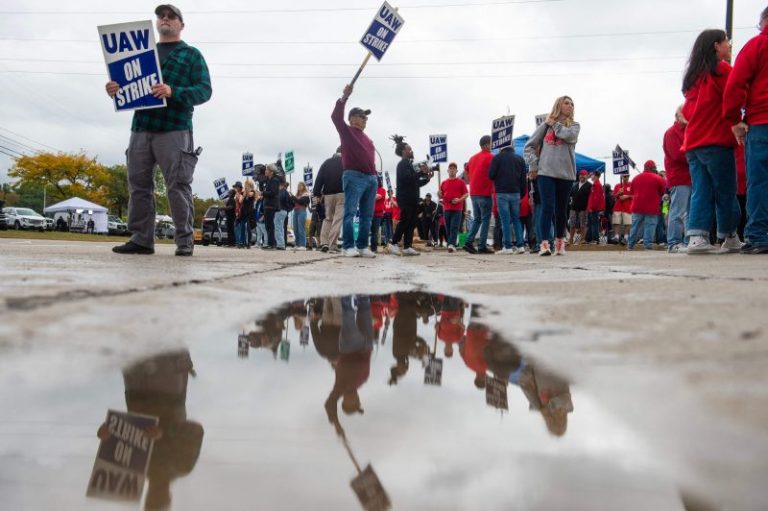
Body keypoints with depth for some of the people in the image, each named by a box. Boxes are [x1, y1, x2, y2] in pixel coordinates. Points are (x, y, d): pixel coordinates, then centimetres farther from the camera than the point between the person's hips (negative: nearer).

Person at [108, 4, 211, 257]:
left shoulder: (192, 54, 11)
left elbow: (204, 90, -2)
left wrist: (173, 92, -20)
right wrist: (115, 90, -2)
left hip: (174, 130, -5)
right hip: (140, 128, 5)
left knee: (178, 186, -8)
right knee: (139, 186, 2)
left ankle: (185, 241, -4)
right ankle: (141, 239, 6)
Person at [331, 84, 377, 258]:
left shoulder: (367, 138, 25)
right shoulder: (346, 131, 7)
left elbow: (370, 158, 21)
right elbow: (336, 117, -9)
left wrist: (375, 176, 11)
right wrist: (344, 97, -18)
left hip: (371, 178, 7)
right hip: (354, 176, -7)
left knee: (367, 216, 4)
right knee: (350, 212, -10)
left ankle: (363, 246, 6)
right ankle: (348, 246, -11)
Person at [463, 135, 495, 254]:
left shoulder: (473, 158, 14)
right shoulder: (490, 157, -7)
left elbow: (466, 171, 19)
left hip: (473, 193, 7)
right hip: (485, 193, -7)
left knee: (476, 219, 13)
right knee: (485, 220, -1)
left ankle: (469, 242, 0)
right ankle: (482, 246, -4)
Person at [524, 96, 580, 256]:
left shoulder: (574, 125, 12)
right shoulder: (545, 125, 10)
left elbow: (569, 136, -12)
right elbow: (529, 146, 10)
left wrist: (554, 124, 1)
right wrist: (533, 165, -1)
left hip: (566, 173, 2)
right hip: (546, 172, -2)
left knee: (561, 209, 7)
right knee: (548, 207, -14)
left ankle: (559, 242, 22)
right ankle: (544, 244, -18)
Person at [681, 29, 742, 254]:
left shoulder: (693, 75, 19)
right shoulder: (721, 69, -3)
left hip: (693, 143, 6)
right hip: (717, 142, -6)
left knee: (700, 192, 0)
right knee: (726, 192, 3)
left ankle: (697, 237, -12)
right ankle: (731, 239, 12)